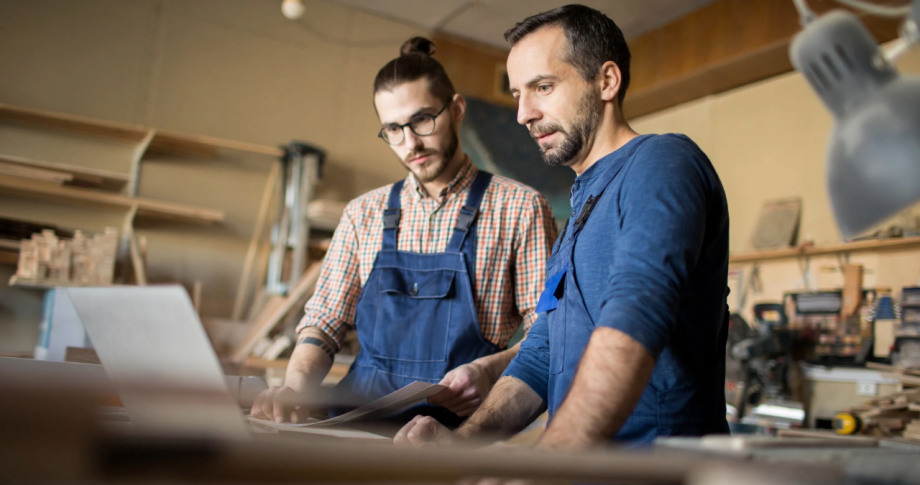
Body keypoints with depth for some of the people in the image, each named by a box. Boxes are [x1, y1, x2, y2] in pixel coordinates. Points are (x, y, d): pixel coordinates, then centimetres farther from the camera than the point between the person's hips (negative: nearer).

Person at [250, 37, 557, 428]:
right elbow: (324, 322, 12)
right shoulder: (364, 214, 14)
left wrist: (488, 369, -18)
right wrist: (296, 385, -8)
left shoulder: (519, 208, 2)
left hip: (460, 422, -3)